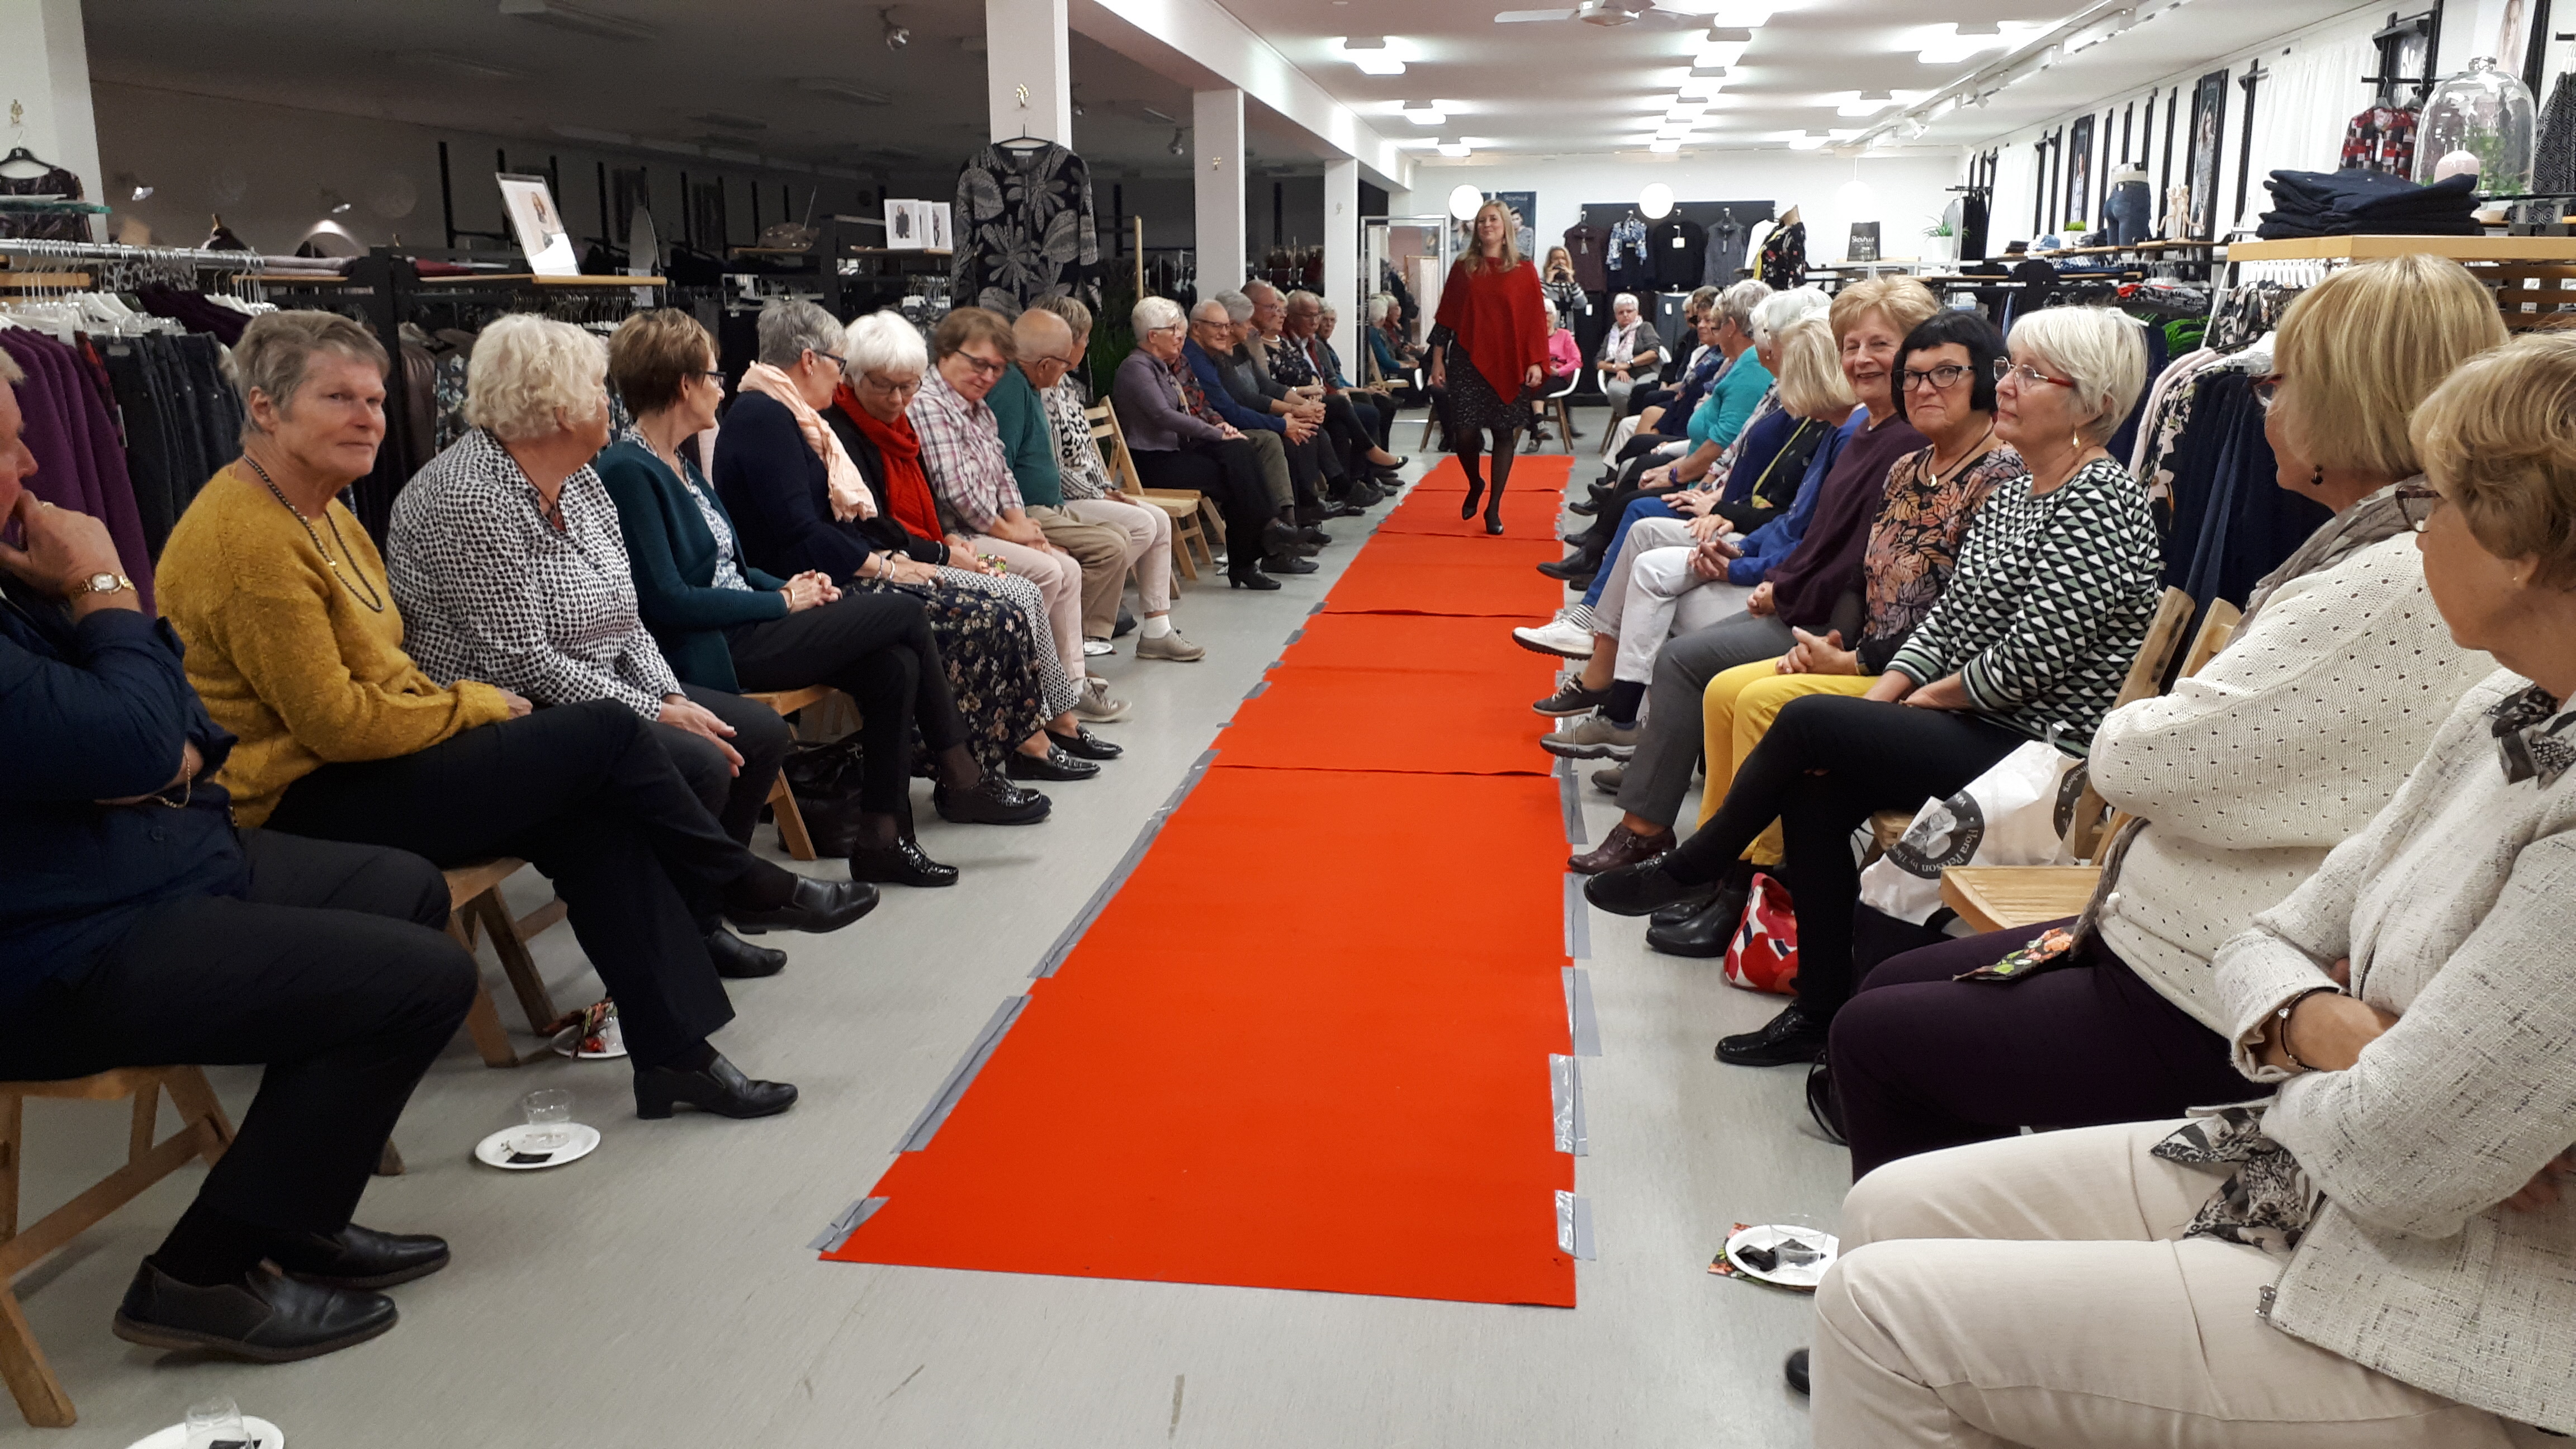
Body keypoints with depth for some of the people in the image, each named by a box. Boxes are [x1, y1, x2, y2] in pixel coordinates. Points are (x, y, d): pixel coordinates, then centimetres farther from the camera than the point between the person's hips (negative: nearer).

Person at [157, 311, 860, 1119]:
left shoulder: (319, 513, 15)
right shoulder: (250, 541, -19)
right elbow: (333, 721, -22)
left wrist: (452, 704, 2)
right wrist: (468, 708, -10)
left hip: (348, 773, 10)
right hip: (303, 808, -10)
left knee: (591, 815, -9)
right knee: (607, 735, -15)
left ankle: (674, 1051, -8)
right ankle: (746, 892, 7)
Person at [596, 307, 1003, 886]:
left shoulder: (679, 460, 15)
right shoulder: (628, 470, -15)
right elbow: (668, 600, -19)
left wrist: (785, 585, 2)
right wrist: (784, 602, -12)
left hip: (743, 623, 9)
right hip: (711, 652, -9)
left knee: (896, 666, -10)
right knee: (906, 613, -8)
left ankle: (880, 837, -4)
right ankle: (958, 769, 10)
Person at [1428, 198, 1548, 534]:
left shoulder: (1524, 272, 4)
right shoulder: (1463, 269, 7)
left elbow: (1536, 320, 1)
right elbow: (1446, 317, 7)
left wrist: (1536, 362, -7)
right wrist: (1438, 359, 3)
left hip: (1508, 364, 0)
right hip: (1468, 361, 0)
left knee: (1504, 434, 0)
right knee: (1465, 433, -6)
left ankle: (1494, 508, 9)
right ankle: (1475, 485, 24)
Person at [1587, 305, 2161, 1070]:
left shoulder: (2103, 503, -16)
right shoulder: (2012, 493, 13)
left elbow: (2027, 661, -22)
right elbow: (1947, 618, 13)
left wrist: (1927, 698, -7)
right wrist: (1880, 698, -2)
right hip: (1980, 732, 9)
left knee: (1806, 721, -17)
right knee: (1813, 789, -11)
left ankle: (1693, 868, 8)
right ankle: (1820, 1015, 0)